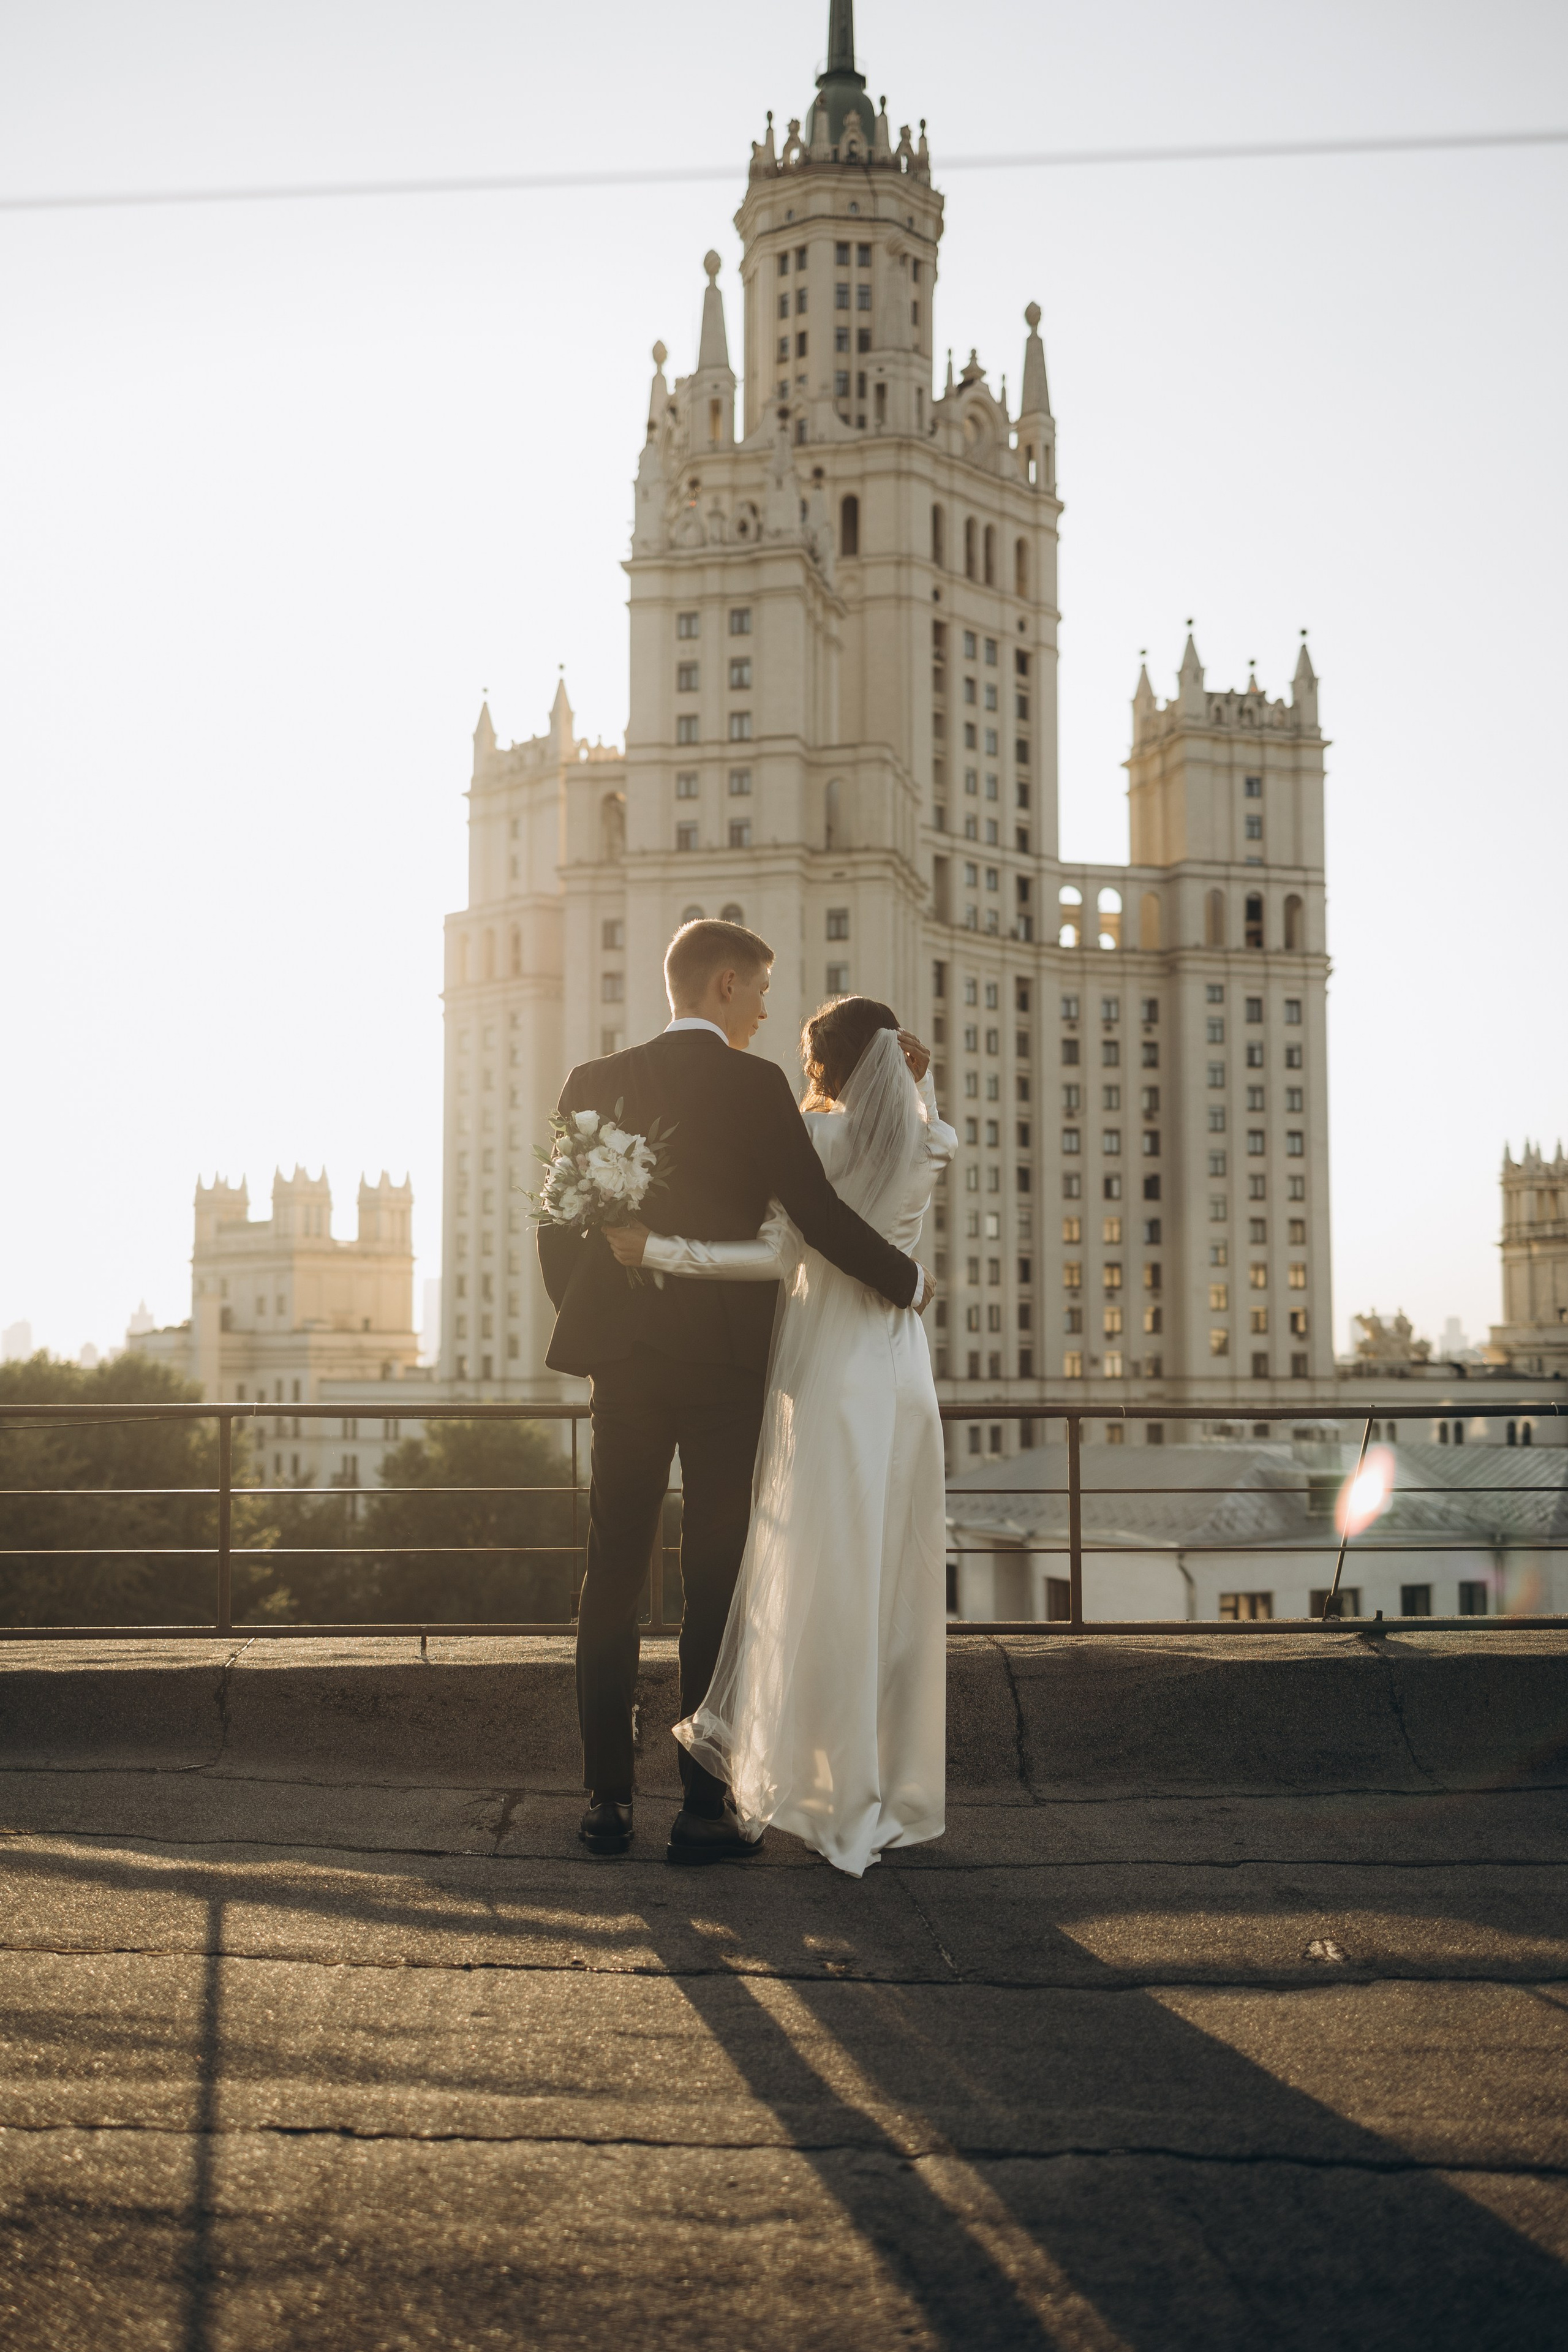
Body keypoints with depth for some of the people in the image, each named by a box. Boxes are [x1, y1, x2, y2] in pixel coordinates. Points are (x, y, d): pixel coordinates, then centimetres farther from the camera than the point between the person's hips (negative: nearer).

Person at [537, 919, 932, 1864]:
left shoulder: (599, 1083, 5)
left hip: (624, 1358, 4)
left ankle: (608, 1798, 9)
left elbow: (559, 1226, 6)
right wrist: (910, 1280, 3)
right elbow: (817, 1214, -12)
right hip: (724, 1359, -4)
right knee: (715, 1580, 1)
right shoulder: (755, 1084, -7)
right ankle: (705, 1807, 2)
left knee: (614, 1579, 9)